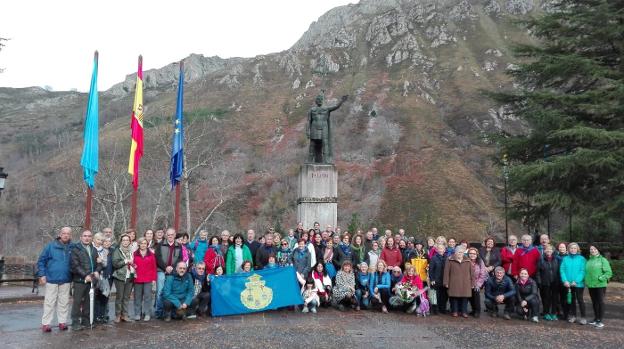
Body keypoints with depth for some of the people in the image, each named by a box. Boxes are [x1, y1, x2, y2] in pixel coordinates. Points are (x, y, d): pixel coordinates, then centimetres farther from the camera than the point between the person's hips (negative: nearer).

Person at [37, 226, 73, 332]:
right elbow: (41, 261, 0)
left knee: (64, 302, 9)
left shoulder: (72, 248, 1)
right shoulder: (51, 246, -4)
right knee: (49, 302, 3)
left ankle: (62, 322, 19)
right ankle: (45, 323, 11)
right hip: (51, 279, -2)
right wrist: (42, 275, -6)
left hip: (66, 280, 2)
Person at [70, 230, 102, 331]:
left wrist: (97, 271, -5)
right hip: (80, 280, -5)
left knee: (88, 301, 10)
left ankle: (86, 321, 19)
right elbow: (75, 265, -11)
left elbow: (99, 263, 16)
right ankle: (75, 323, 5)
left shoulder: (94, 250, 16)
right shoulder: (75, 249, -3)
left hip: (91, 280, 5)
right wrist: (85, 275, -18)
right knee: (77, 301, -2)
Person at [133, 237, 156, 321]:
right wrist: (132, 267, -14)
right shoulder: (135, 254, 6)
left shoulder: (151, 254, 6)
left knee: (147, 296, 0)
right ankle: (137, 314, 14)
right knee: (137, 297, 5)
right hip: (137, 279, 1)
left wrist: (154, 279, 1)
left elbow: (154, 267, 5)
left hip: (148, 279, -1)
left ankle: (147, 314, 6)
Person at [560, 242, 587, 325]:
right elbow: (562, 270, 0)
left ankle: (583, 317, 6)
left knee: (580, 299, -2)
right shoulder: (565, 259, 6)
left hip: (579, 283, -3)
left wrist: (576, 281, -17)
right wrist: (565, 280, -12)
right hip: (568, 283, 3)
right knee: (571, 299, 12)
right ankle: (573, 316, 22)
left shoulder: (581, 259, -2)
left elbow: (582, 271, -9)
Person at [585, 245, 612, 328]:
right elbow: (586, 272, 18)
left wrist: (600, 278, -19)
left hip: (600, 285, -5)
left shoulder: (603, 260, -5)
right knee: (594, 302, 12)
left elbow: (609, 272, -10)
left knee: (600, 302, -1)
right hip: (591, 285, 5)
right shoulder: (589, 261, 11)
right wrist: (587, 280, 3)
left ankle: (600, 320, 6)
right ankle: (596, 318, 23)